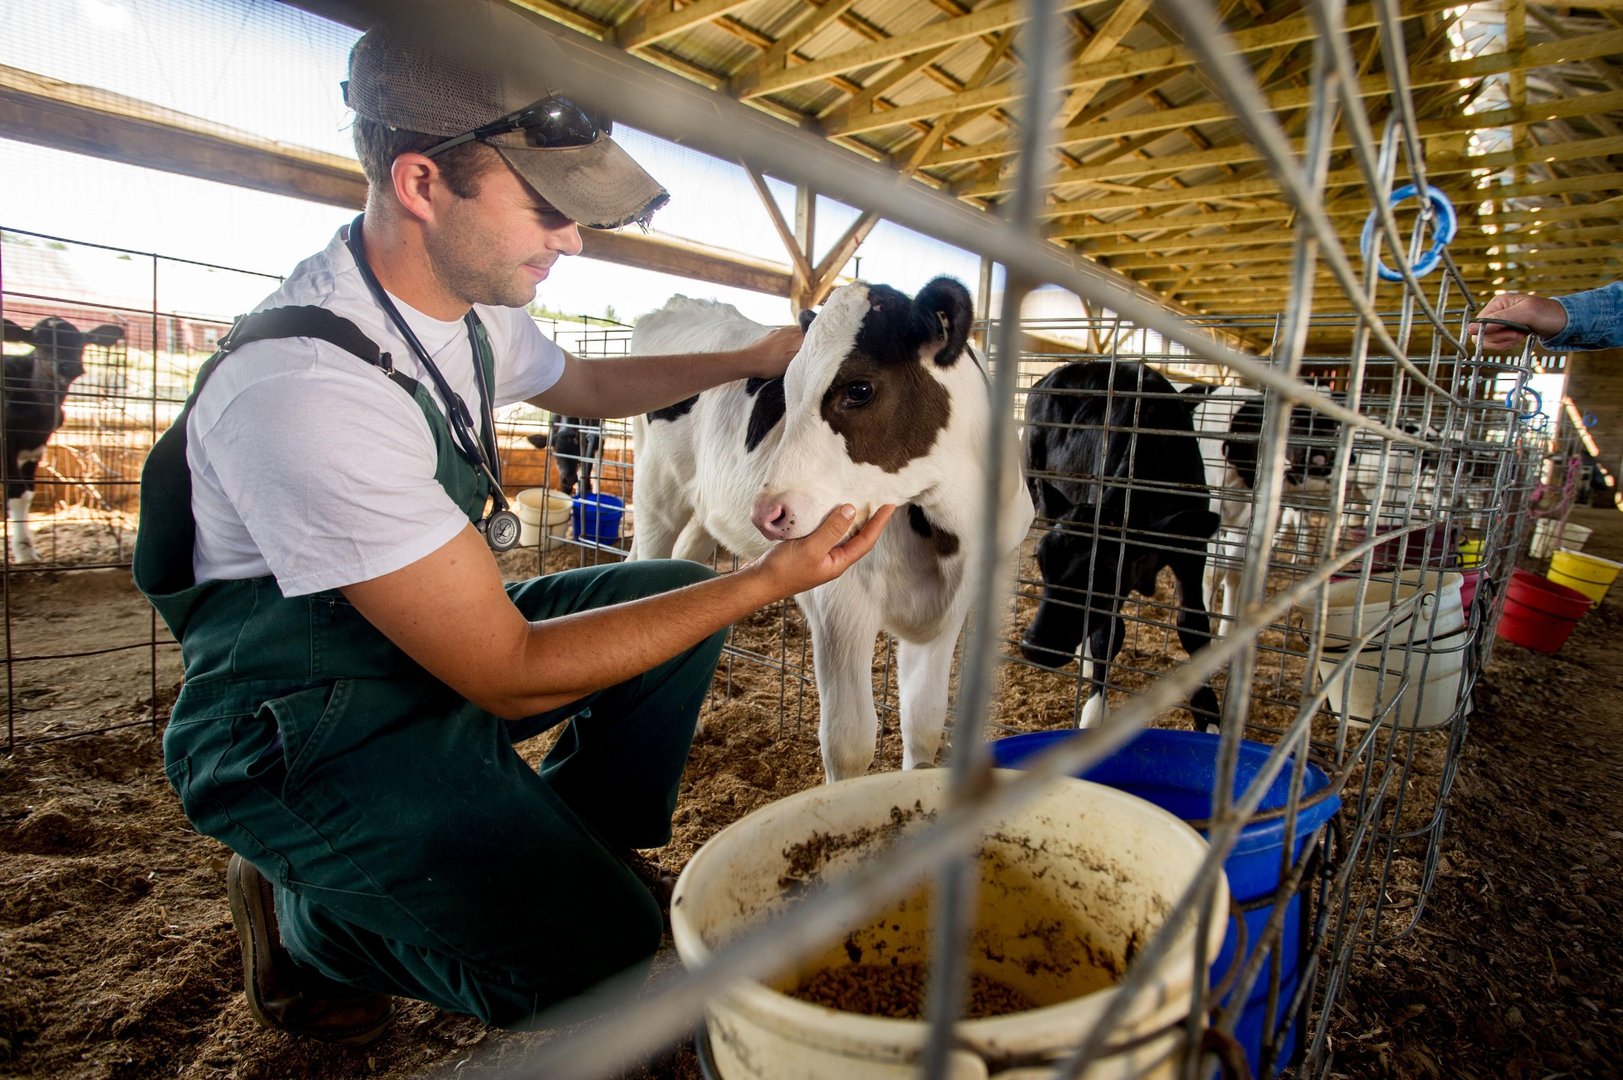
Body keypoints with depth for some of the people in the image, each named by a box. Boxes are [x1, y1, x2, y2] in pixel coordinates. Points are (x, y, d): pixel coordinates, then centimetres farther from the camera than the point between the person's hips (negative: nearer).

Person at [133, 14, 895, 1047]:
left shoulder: (472, 303, -4)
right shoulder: (306, 384, -32)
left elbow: (582, 384, 20)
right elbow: (510, 677, -29)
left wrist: (749, 361, 11)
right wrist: (767, 580, -26)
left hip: (438, 642, 8)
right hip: (302, 734, -8)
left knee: (674, 590, 4)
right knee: (595, 944, -20)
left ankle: (584, 841, 19)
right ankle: (308, 922, 8)